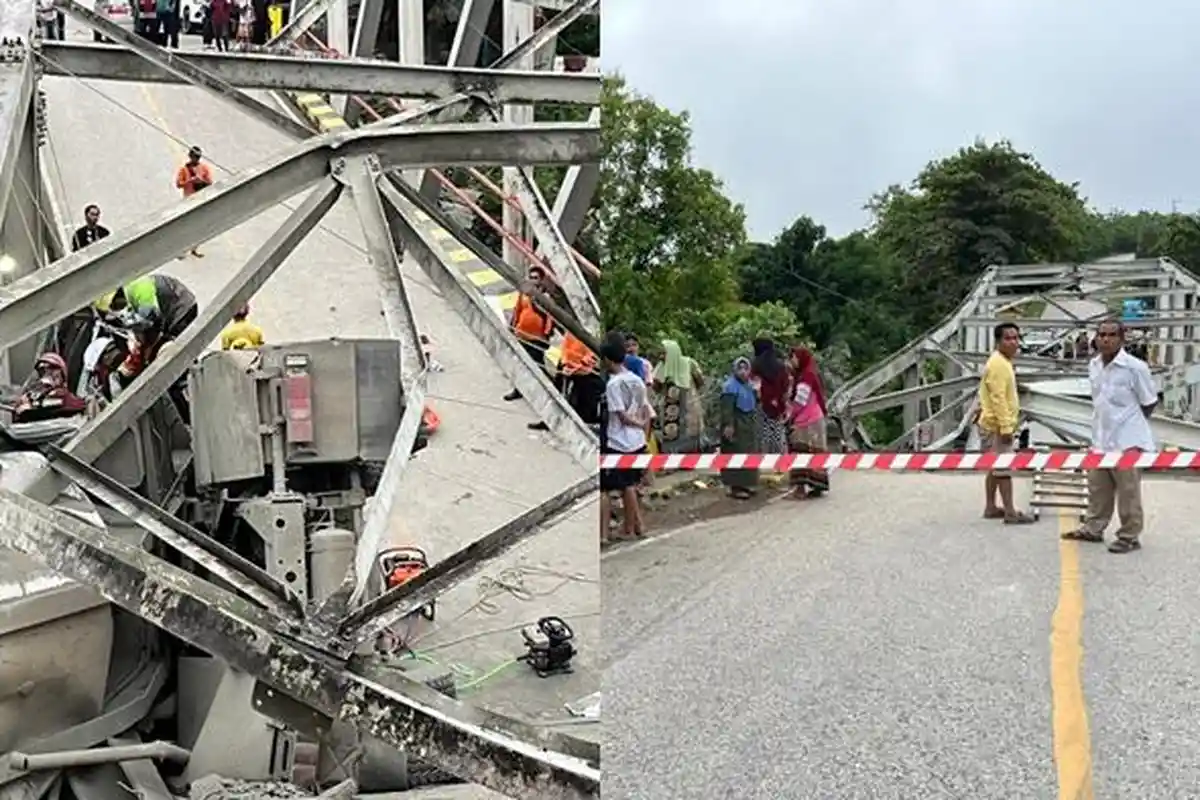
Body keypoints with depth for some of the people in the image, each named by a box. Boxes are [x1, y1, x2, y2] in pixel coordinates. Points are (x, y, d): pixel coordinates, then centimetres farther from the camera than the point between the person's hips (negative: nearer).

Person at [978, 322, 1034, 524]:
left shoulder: (1003, 362, 15)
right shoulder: (998, 364, -18)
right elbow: (998, 399, -23)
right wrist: (1006, 427, -24)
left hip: (996, 425, 10)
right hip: (997, 426, -10)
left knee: (995, 467, 14)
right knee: (1004, 468, -7)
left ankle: (991, 507, 20)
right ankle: (1010, 513, -5)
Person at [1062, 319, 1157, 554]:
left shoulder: (1135, 367, -15)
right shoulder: (1093, 366, 5)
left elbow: (1149, 403, -6)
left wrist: (1130, 423, 2)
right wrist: (1105, 422, 11)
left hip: (1128, 441, -7)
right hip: (1101, 439, 7)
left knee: (1128, 492, 3)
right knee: (1097, 488, 16)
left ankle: (1130, 537, 14)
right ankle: (1093, 528, 28)